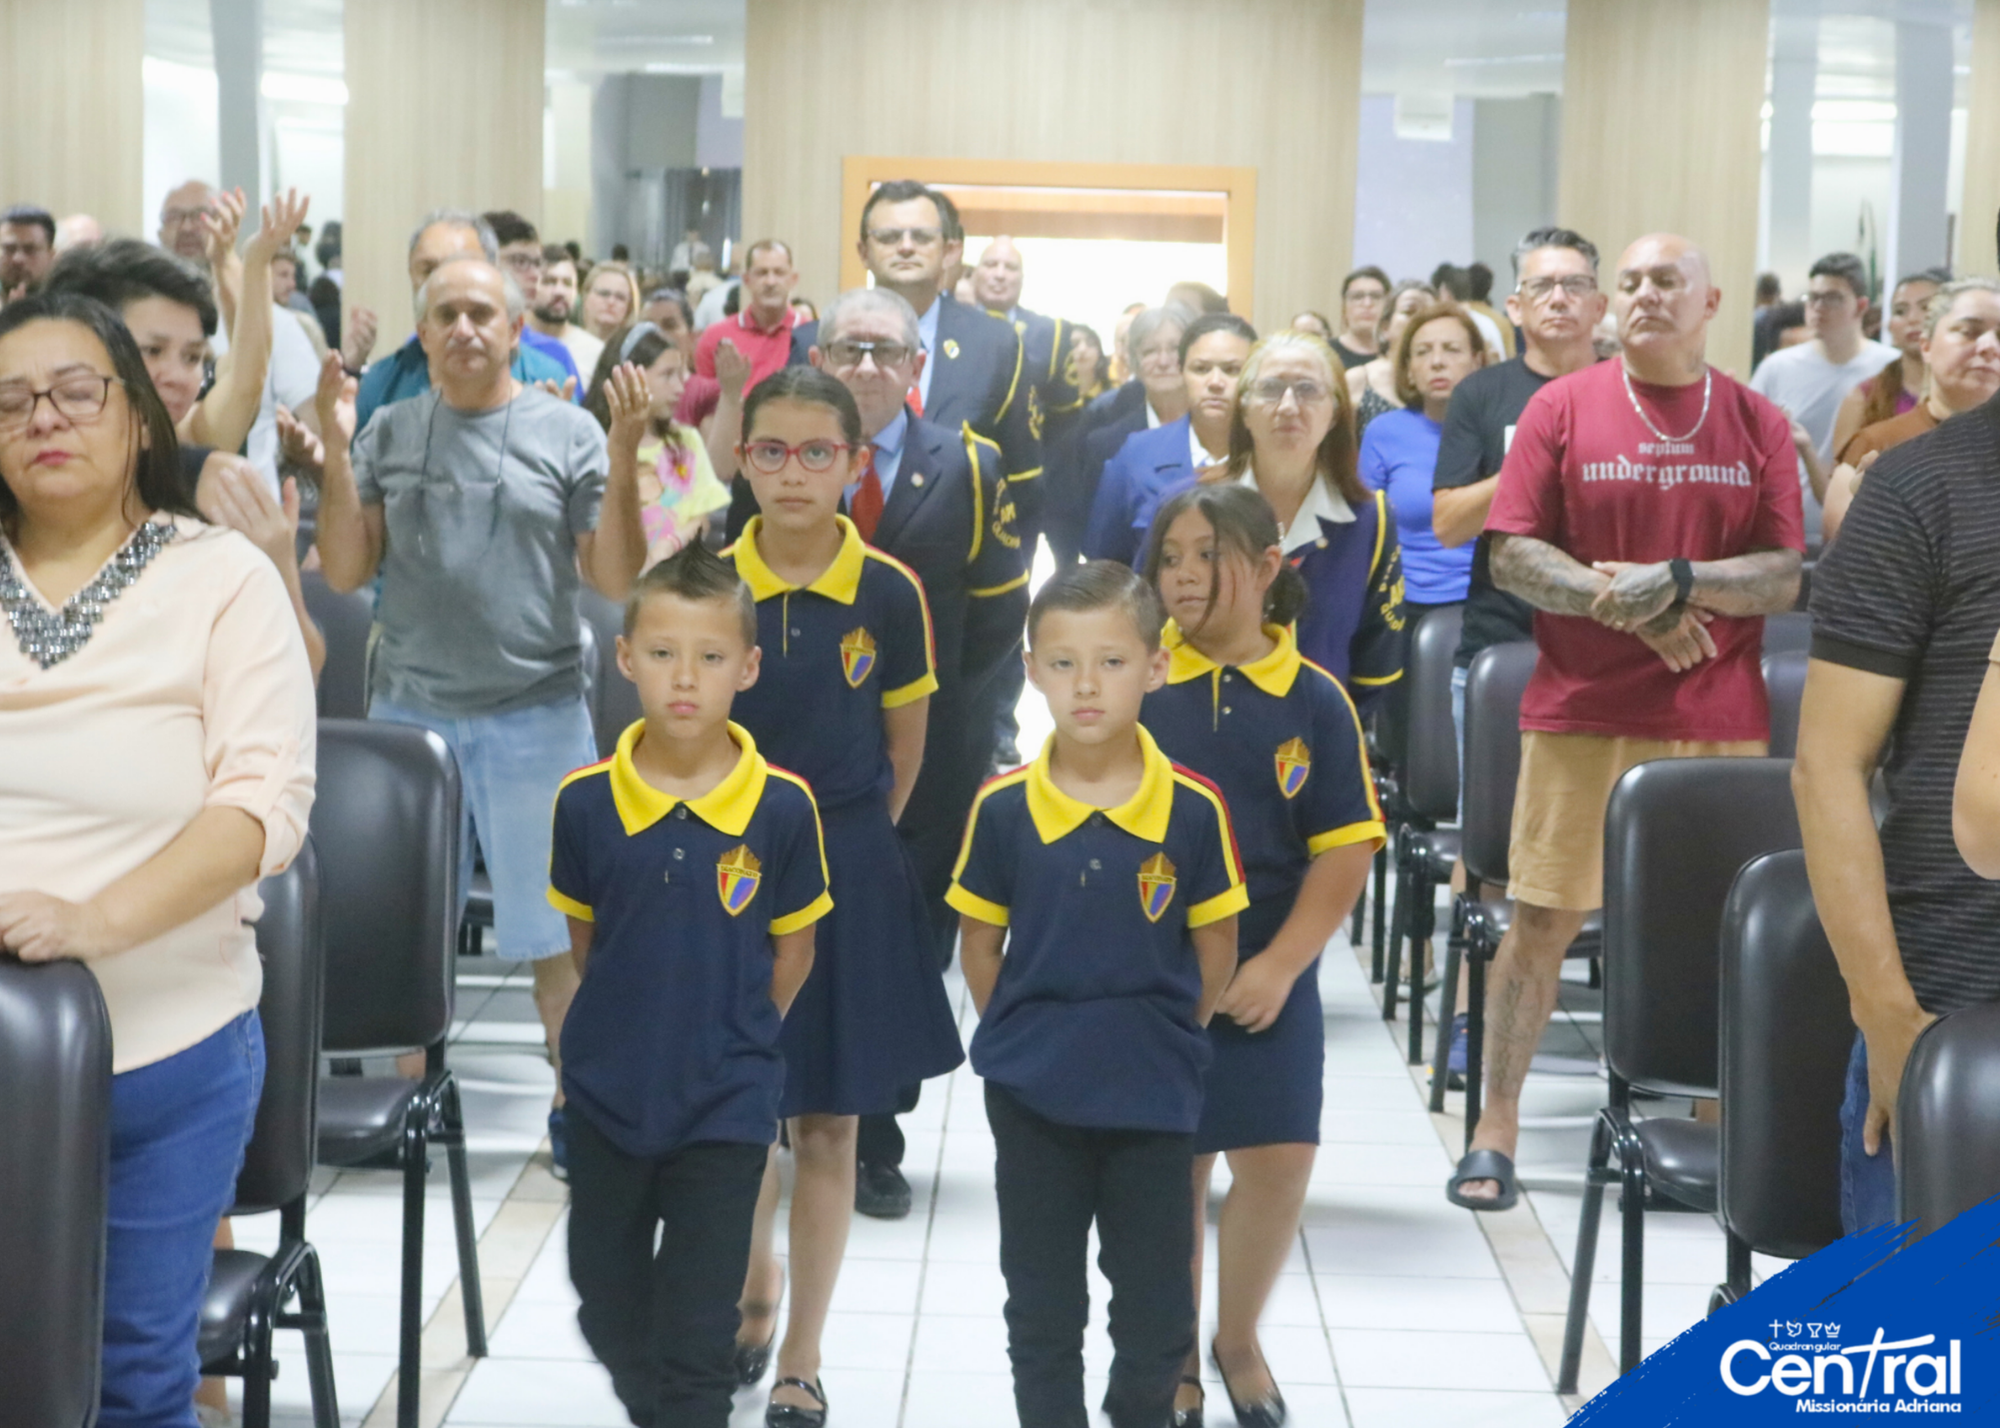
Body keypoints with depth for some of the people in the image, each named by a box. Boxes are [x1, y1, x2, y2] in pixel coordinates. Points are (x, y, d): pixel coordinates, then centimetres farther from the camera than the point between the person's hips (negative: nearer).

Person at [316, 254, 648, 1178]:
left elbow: (615, 580, -3)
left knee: (558, 929, 2)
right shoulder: (389, 433, 6)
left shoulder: (567, 432, -1)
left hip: (537, 712, -2)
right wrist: (333, 446, -7)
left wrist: (625, 462, -15)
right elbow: (345, 572, 2)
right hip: (409, 709, 2)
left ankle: (575, 1106, 12)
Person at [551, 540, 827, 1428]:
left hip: (725, 1106, -3)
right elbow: (584, 938, 6)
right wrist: (630, 1030, 9)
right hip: (607, 1091, 3)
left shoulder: (783, 807, -14)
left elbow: (792, 953, -1)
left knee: (697, 1345, 2)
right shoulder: (586, 802, -9)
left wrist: (725, 1038, 5)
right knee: (608, 1304, 20)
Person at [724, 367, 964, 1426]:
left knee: (826, 1126, 5)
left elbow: (903, 749, 5)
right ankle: (752, 1294, 37)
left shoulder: (889, 594, -6)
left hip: (846, 876, -1)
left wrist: (848, 841, 8)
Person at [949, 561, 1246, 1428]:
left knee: (1157, 1305, 10)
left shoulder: (1193, 810, -11)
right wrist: (1019, 1041, 2)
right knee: (1041, 1306, 13)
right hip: (1031, 1095, 1)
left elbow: (1215, 951, -1)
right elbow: (979, 943, 3)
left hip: (1153, 1095, -1)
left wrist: (1162, 1042, 2)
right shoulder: (1002, 808, -8)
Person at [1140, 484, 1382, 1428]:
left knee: (1279, 1162, -1)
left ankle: (1238, 1340, 26)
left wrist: (1279, 966, -11)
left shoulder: (1314, 702, -4)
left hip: (1268, 982, 1)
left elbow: (1344, 853, -3)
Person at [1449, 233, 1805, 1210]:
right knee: (1543, 918, -1)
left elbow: (1787, 576, 1)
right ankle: (1496, 1130, 6)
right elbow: (1511, 555, -3)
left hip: (1721, 722, 2)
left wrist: (1678, 583, -16)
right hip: (1582, 713, -1)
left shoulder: (1759, 424, 7)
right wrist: (1621, 605, -15)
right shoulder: (1564, 407, 3)